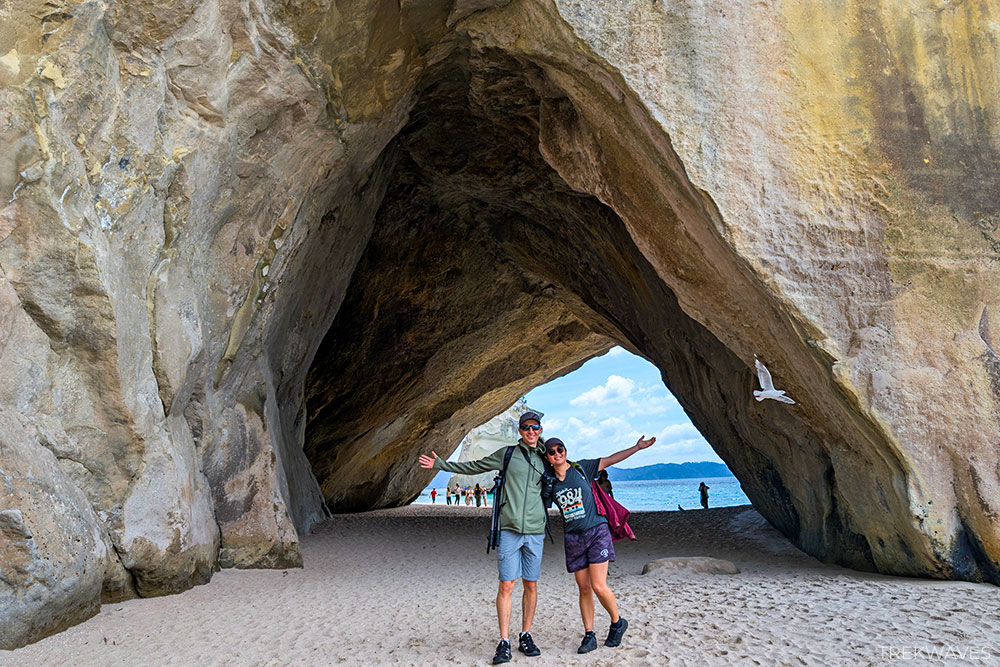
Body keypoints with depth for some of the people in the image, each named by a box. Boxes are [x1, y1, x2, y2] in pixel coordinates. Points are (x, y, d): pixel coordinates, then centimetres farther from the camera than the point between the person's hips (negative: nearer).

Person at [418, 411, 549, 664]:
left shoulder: (545, 461, 11)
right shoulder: (506, 454, 5)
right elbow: (473, 467, 12)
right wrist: (440, 464, 13)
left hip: (535, 532, 2)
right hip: (509, 529, -2)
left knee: (531, 586, 7)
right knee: (506, 585, -4)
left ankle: (525, 637, 21)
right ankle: (504, 643, 4)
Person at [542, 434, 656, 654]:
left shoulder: (582, 468, -2)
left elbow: (611, 460, -1)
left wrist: (637, 447, -5)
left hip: (596, 531, -3)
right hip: (573, 538, 3)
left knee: (598, 586, -9)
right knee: (584, 589, 4)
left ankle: (617, 623, 16)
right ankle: (589, 635, 15)